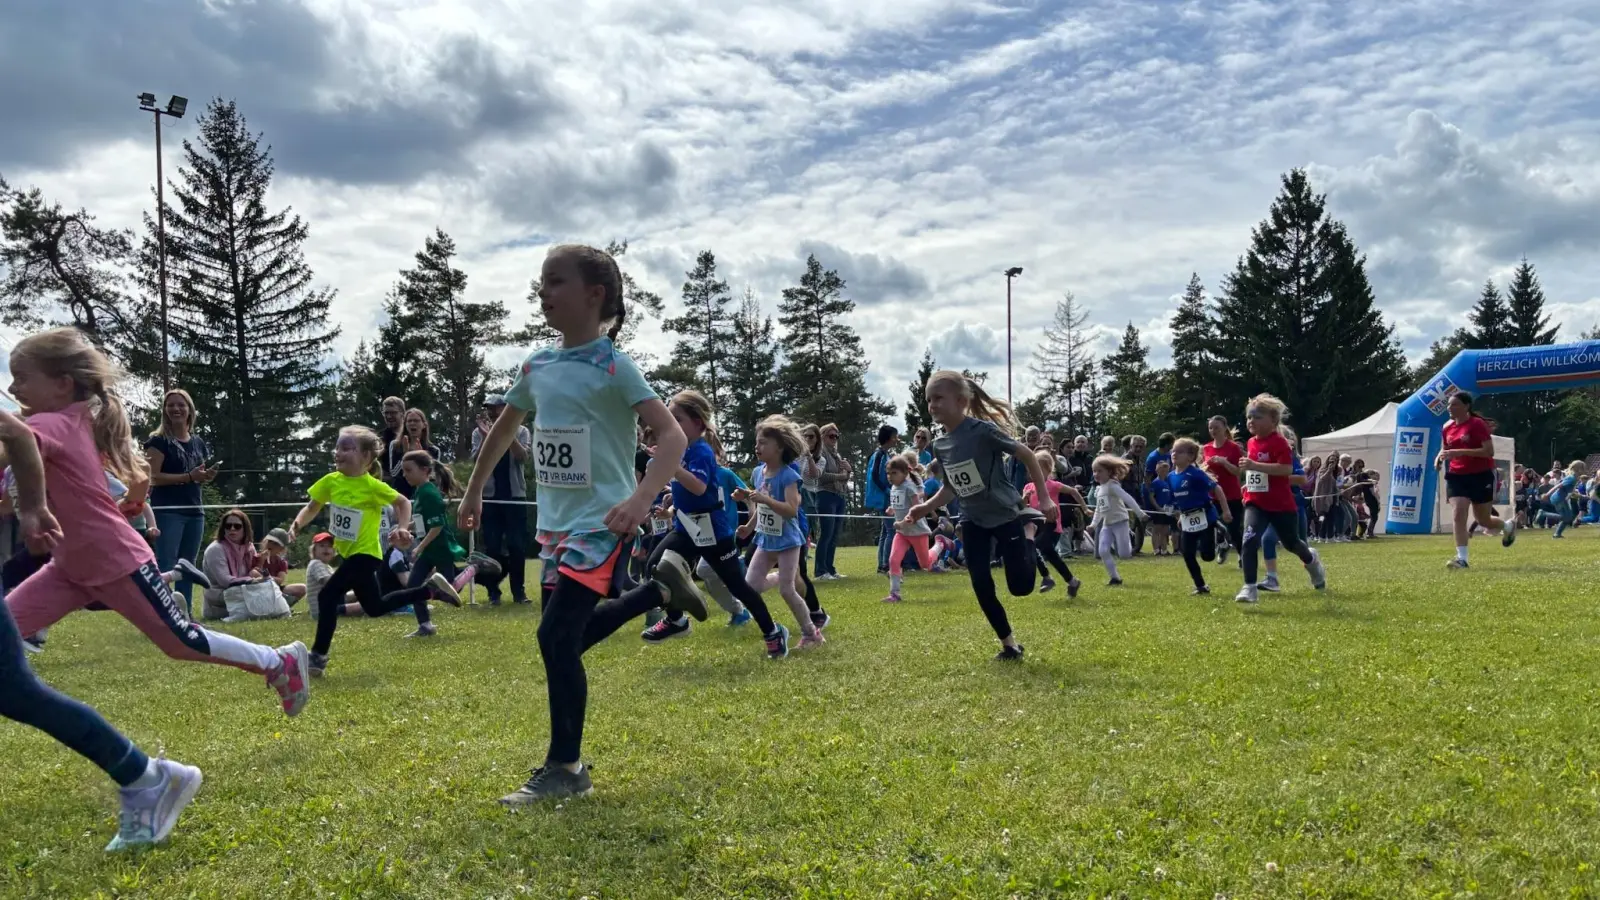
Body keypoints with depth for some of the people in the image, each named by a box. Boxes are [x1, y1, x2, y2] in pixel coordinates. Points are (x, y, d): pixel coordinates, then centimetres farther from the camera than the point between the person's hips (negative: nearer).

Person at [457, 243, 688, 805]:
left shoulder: (612, 367, -14)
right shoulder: (537, 366, 6)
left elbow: (672, 435, -22)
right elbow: (504, 428, 23)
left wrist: (641, 500, -36)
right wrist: (474, 492, 28)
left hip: (601, 523, -8)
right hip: (554, 524, 8)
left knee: (556, 636, -15)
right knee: (568, 638, 16)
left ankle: (564, 769, -2)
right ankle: (657, 591, 38)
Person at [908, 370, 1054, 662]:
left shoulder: (983, 430, -22)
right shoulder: (939, 445, -2)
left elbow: (1026, 455, -14)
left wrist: (1045, 498, -15)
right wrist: (927, 507, -3)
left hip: (1006, 515, -5)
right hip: (973, 522, 5)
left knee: (1020, 587, -3)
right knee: (982, 587, -2)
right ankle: (1010, 644, 15)